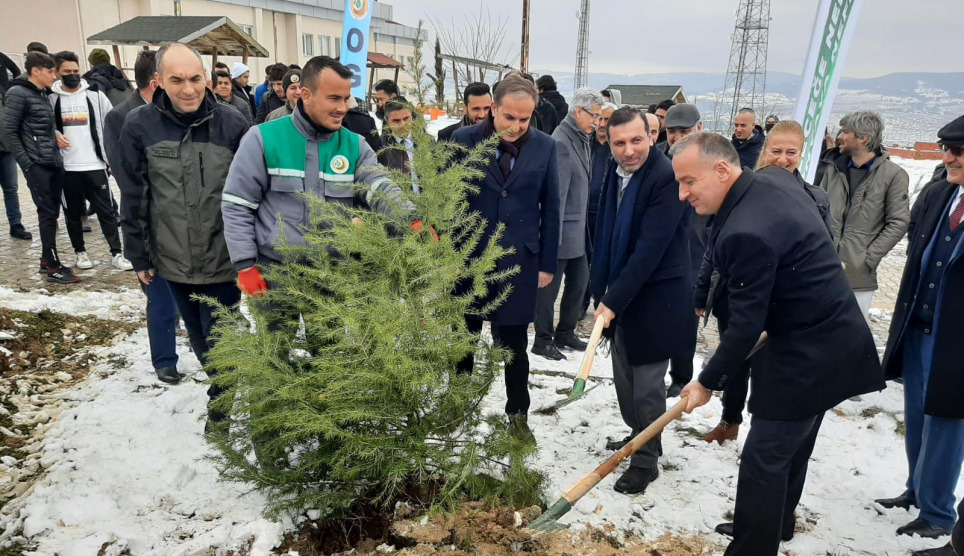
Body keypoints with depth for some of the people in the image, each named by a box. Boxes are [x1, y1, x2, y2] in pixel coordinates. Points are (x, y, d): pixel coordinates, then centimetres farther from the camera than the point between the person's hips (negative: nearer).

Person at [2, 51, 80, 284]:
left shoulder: (43, 94, 15)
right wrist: (26, 164, -14)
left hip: (54, 164, 8)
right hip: (37, 166, -7)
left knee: (52, 212, 11)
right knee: (47, 213, -5)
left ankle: (46, 259, 22)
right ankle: (53, 267, 0)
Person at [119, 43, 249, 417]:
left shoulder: (231, 124, -10)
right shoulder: (139, 125, -7)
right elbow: (134, 198, 0)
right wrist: (139, 257, 3)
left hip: (222, 258, -2)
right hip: (173, 260, 2)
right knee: (198, 337, 19)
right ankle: (225, 391, 41)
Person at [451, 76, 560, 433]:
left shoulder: (545, 146, 0)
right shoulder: (464, 140, -4)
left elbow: (551, 209, 3)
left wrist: (547, 263, 2)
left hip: (519, 260, 0)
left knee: (514, 343, 7)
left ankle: (517, 411, 25)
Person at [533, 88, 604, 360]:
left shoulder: (581, 139, 10)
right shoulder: (561, 143, -19)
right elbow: (556, 195, -20)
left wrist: (582, 224, 16)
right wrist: (554, 236, -20)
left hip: (577, 229, 9)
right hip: (561, 231, -9)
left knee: (580, 280, 15)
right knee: (549, 286, 3)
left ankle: (565, 333, 30)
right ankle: (543, 340, 17)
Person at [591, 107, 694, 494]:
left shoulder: (666, 178, -21)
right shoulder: (616, 172, 3)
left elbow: (649, 249, -25)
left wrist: (615, 299, -23)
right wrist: (604, 291, 7)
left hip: (654, 300, -8)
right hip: (619, 295, 8)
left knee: (647, 385, 4)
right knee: (625, 378, 21)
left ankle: (645, 461, 22)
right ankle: (638, 436, 43)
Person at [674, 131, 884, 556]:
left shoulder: (746, 233, -29)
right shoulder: (777, 181, 0)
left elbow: (745, 326, -22)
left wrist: (708, 382, -10)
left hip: (807, 357, -10)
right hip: (833, 340, 10)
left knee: (764, 458, -1)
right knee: (792, 445, 25)